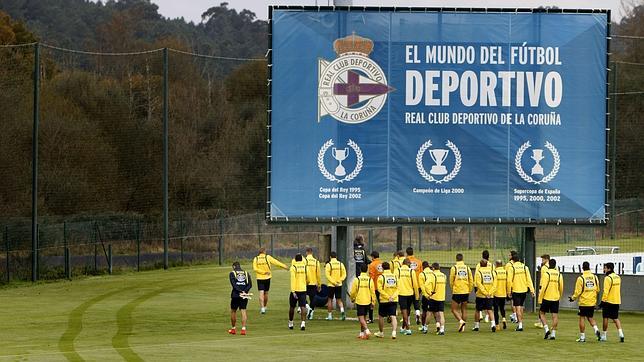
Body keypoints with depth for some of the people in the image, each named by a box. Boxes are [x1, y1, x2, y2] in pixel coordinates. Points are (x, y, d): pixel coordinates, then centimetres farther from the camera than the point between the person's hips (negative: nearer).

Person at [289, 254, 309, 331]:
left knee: (292, 307, 13)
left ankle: (290, 323, 25)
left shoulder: (293, 267, -7)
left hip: (295, 290, -2)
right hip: (303, 289, 2)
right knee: (302, 307, -3)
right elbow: (308, 279, 10)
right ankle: (303, 322, -20)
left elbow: (293, 279, -15)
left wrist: (293, 291, -18)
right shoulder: (305, 267, 4)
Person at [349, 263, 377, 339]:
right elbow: (373, 292, -1)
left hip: (359, 301, -3)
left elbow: (353, 292, -5)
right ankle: (362, 333, 20)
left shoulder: (357, 279, -10)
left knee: (361, 317, -3)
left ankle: (367, 330, -24)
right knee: (364, 317, 16)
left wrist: (352, 299, 15)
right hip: (368, 301, 3)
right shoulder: (370, 280, -3)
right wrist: (373, 302, 9)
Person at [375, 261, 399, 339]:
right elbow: (397, 289, 0)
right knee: (393, 316, -1)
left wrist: (388, 297, -13)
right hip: (394, 300, 3)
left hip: (384, 300, -3)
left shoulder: (381, 277, -7)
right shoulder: (394, 277, 4)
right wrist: (392, 297, -8)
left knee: (381, 316, 14)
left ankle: (381, 332, 26)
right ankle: (394, 331, -19)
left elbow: (380, 289, -13)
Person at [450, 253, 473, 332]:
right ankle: (463, 326, 13)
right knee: (464, 310, 13)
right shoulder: (467, 268, 4)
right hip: (466, 292, 4)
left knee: (454, 309, 3)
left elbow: (451, 281, -2)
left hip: (456, 292, -4)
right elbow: (471, 281, 6)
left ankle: (461, 321, -18)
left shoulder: (454, 268, -6)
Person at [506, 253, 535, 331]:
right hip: (524, 289, 4)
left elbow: (509, 280, -10)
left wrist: (509, 291, -2)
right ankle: (520, 322, 27)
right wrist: (532, 290, 4)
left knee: (518, 307, -2)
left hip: (516, 290, -4)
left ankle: (520, 325, -9)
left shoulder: (512, 268, -8)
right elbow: (529, 279, 1)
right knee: (521, 307, 19)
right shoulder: (525, 267, 2)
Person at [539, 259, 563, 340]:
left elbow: (542, 287, -13)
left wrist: (540, 299, -6)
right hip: (556, 298, 3)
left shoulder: (546, 274, -10)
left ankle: (546, 329, -5)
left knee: (542, 313, 12)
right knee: (555, 316, 5)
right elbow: (561, 288, 11)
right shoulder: (559, 275, 4)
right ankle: (553, 333, 2)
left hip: (546, 297, -3)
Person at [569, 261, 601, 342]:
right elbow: (597, 290, 10)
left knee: (582, 318, 5)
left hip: (583, 302, -4)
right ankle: (596, 329, -6)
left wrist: (573, 298, 7)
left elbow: (578, 291, -10)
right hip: (592, 302, 4)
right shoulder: (595, 277, 2)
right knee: (590, 318, 18)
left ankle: (582, 337, 6)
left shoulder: (581, 278, -12)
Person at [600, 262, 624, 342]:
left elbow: (606, 291, -18)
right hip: (617, 301, 7)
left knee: (605, 318, 3)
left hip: (608, 301, -7)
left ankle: (603, 336, 9)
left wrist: (603, 301, -13)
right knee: (615, 318, 12)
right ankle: (621, 334, -2)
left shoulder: (608, 278, -14)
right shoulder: (618, 277, 10)